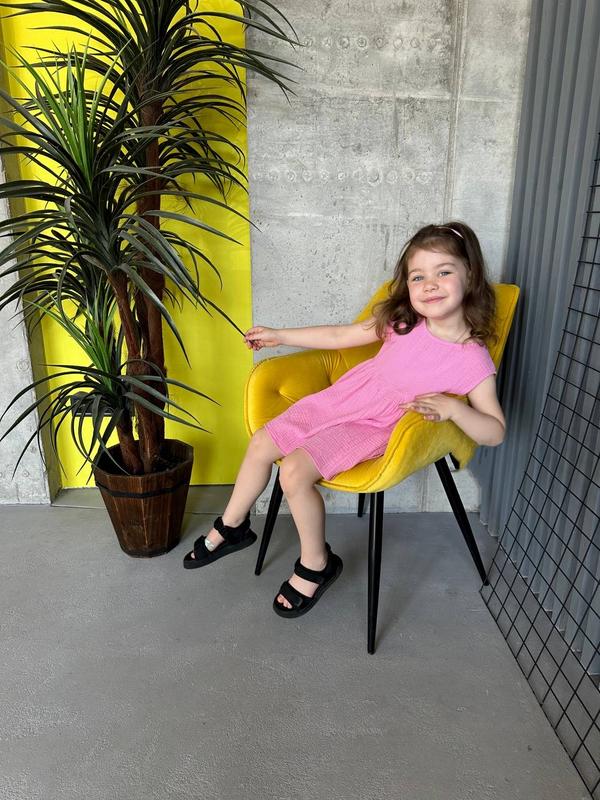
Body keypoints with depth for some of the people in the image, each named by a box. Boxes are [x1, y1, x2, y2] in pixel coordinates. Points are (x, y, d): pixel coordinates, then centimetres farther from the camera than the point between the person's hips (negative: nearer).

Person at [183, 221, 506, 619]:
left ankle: (316, 564, 5)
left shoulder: (474, 360, -17)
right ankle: (232, 527, 28)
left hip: (373, 429, -5)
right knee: (262, 444, 4)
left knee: (294, 472, -21)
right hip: (339, 398, 6)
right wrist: (279, 335, 9)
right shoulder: (401, 322, -6)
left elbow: (495, 431, -14)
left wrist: (453, 407, -33)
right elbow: (339, 336, 6)